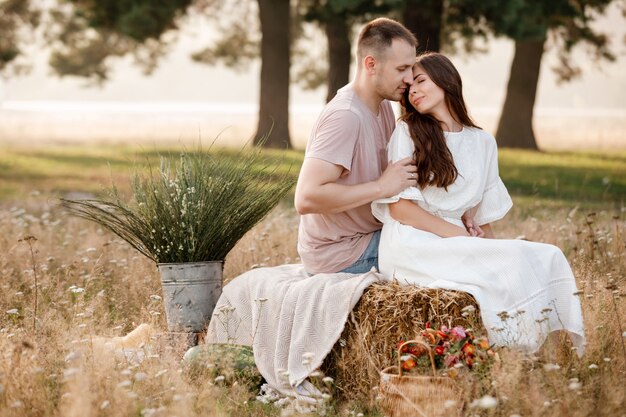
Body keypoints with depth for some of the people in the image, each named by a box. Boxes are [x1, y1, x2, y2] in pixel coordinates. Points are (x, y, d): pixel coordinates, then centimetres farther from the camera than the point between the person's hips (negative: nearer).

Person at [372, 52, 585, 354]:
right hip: (411, 246, -5)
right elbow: (398, 207, -5)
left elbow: (484, 215, 16)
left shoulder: (482, 143, 16)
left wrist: (495, 244, -6)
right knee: (519, 261, -27)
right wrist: (463, 237, -12)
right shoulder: (408, 133, 3)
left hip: (454, 240, 5)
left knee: (547, 259, -19)